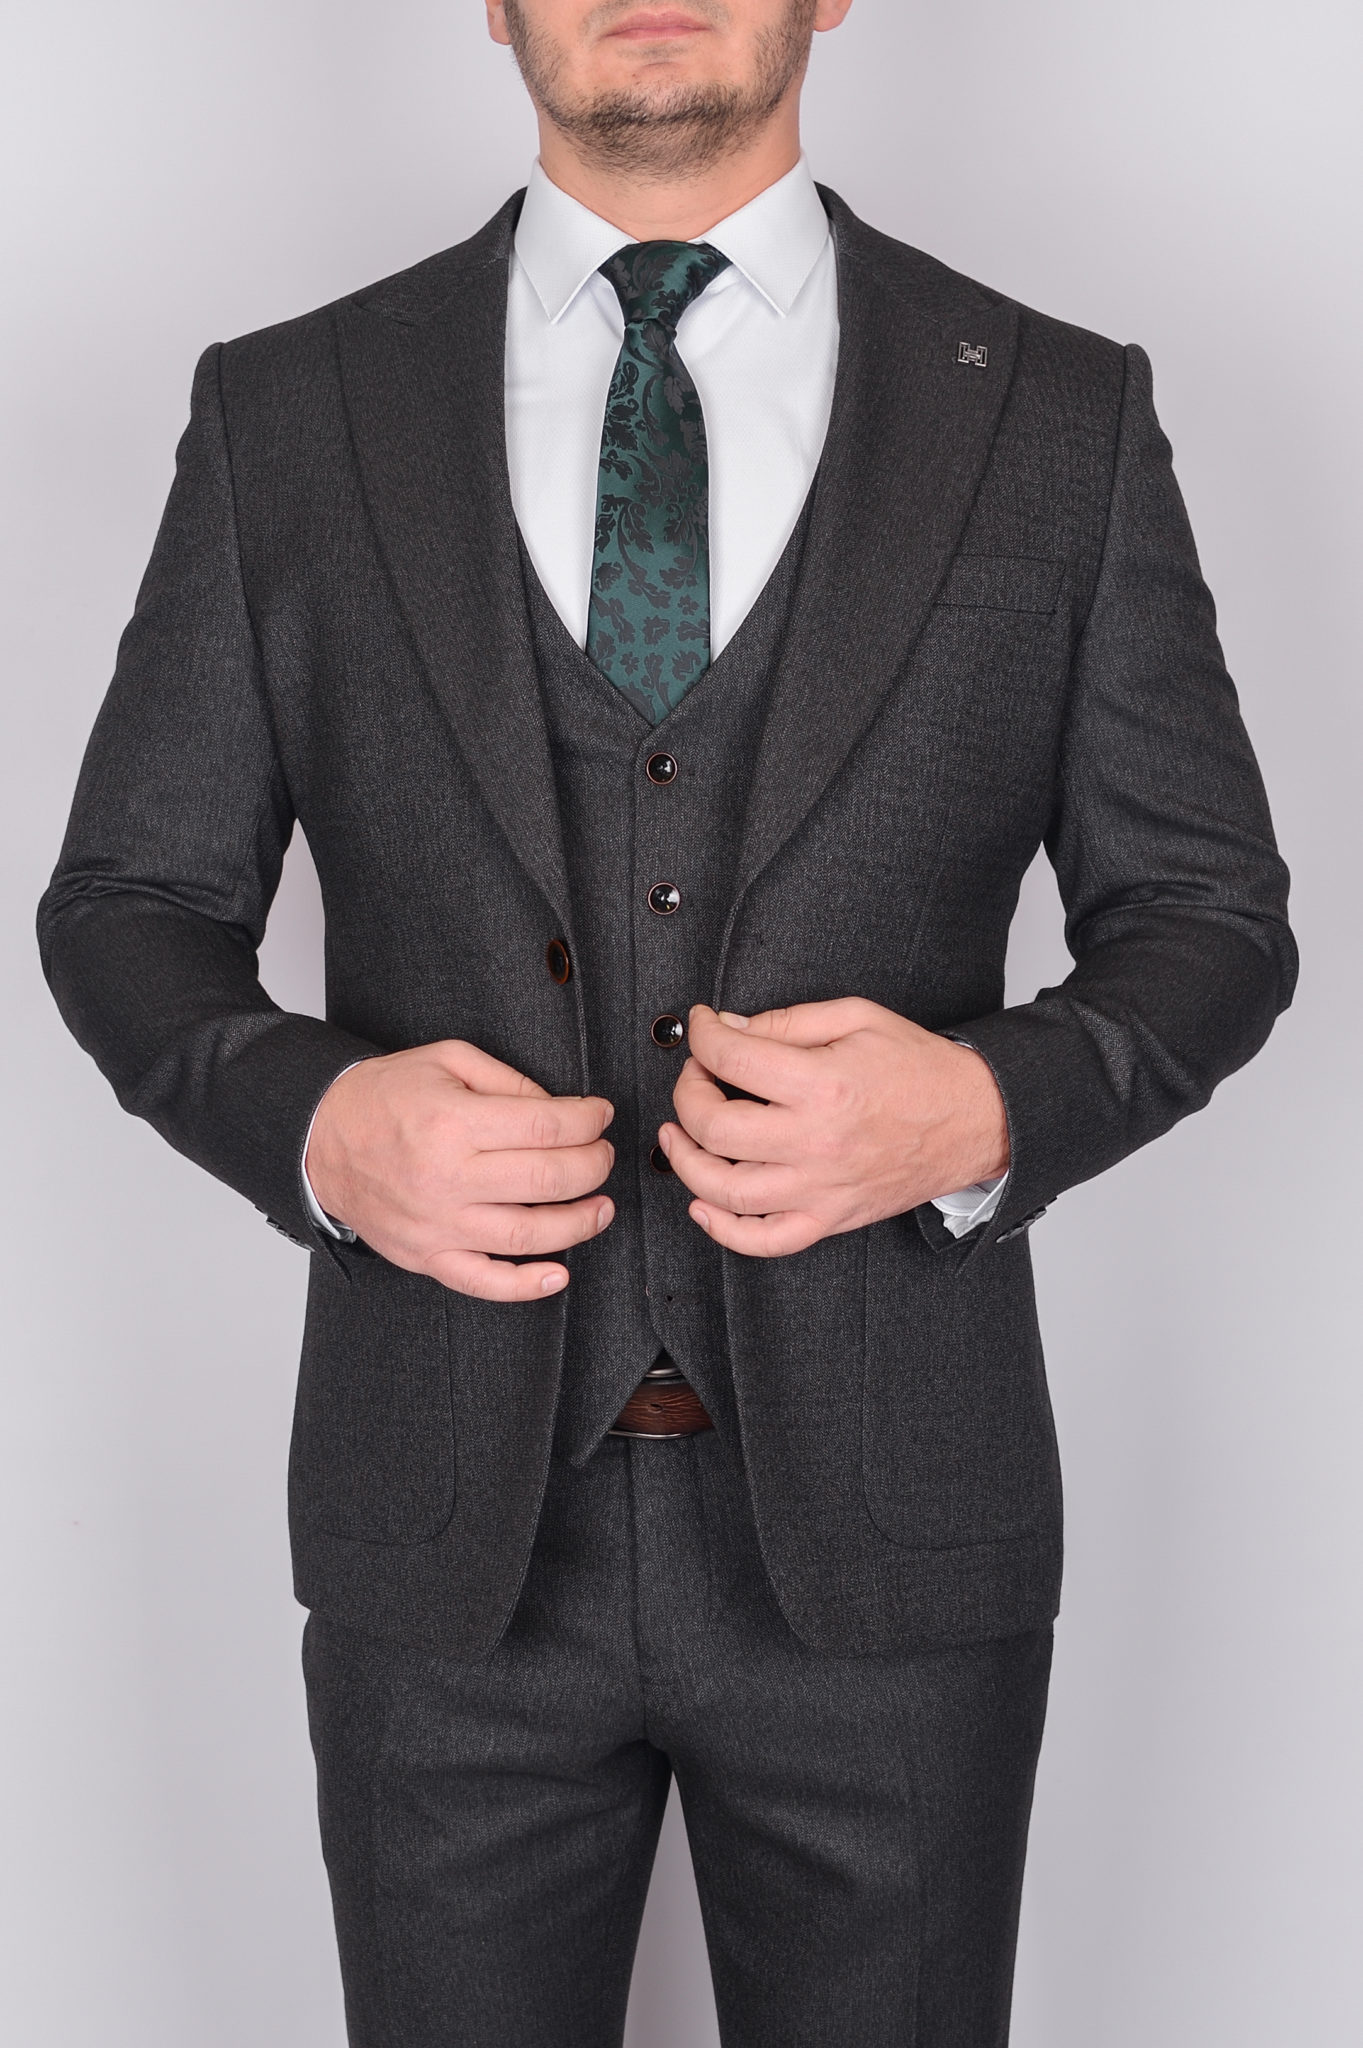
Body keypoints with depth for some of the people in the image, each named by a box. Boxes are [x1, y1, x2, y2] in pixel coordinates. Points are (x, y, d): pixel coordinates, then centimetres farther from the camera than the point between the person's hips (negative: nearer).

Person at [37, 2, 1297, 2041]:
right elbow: (131, 903, 6)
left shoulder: (1061, 415, 1)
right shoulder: (286, 413, 2)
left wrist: (987, 1108, -16)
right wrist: (315, 1118, -15)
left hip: (887, 1535, 0)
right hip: (449, 1529, 1)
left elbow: (1208, 913, 4)